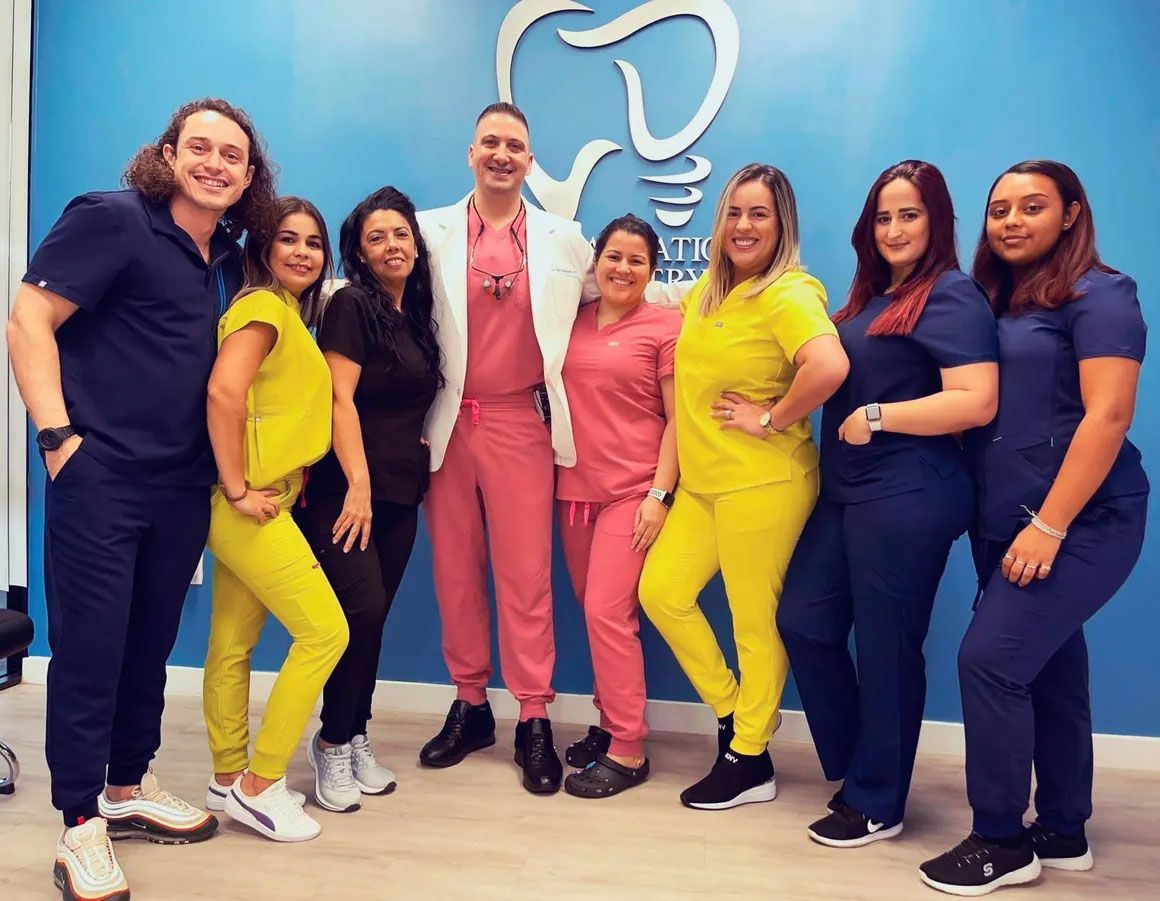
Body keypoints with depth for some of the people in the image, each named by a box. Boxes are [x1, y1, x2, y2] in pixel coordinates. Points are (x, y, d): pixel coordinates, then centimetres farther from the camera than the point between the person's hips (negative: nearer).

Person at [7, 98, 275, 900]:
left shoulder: (227, 259, 12)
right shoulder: (111, 220, -8)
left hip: (183, 485, 7)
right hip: (99, 475, -6)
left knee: (150, 644, 15)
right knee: (89, 647, 0)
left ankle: (128, 789, 32)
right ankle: (82, 826, 13)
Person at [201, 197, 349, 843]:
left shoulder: (294, 314, 18)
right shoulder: (263, 306, -11)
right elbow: (224, 391, -24)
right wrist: (237, 488, -21)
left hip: (267, 502, 9)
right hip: (249, 504, -9)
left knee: (234, 644, 14)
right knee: (326, 631, -8)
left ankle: (229, 778, 25)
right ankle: (258, 787, 3)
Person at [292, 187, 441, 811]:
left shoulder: (417, 315, 15)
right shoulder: (351, 304, -6)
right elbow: (340, 398, -14)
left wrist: (417, 454, 8)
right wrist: (358, 485, -19)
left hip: (400, 491, 7)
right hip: (346, 488, -6)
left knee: (375, 616, 8)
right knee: (362, 609, -13)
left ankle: (356, 737, 21)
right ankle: (333, 742, 5)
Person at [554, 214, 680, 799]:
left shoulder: (665, 327, -4)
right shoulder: (572, 322, 9)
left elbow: (677, 419, -5)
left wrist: (659, 494, -12)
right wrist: (550, 474, 3)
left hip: (632, 491, -5)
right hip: (574, 488, 5)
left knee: (607, 611, -8)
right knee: (596, 611, 11)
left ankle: (628, 751, 3)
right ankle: (611, 722, 26)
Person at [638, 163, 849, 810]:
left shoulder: (788, 294, -14)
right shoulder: (710, 289, 12)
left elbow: (830, 367, -32)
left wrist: (773, 419, -20)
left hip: (762, 483, -9)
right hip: (701, 481, 9)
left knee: (755, 622, 3)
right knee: (662, 592, 8)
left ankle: (750, 762, 21)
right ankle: (733, 711, 27)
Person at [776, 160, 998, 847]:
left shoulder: (951, 296, -10)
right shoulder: (871, 299, 17)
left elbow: (976, 402, -20)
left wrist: (876, 418, -16)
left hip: (908, 499, -9)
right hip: (847, 493, 9)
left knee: (885, 647, 2)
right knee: (804, 621, 11)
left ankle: (877, 803, 20)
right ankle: (853, 766, 30)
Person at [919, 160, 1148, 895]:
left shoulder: (1098, 295, -8)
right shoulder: (998, 302, 14)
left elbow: (1107, 416, -18)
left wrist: (1050, 525, -22)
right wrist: (1015, 526, 7)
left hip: (1082, 522, -8)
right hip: (1007, 525, 8)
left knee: (991, 660, -12)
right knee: (1051, 668, 13)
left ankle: (1003, 842, 3)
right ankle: (1063, 832, 26)